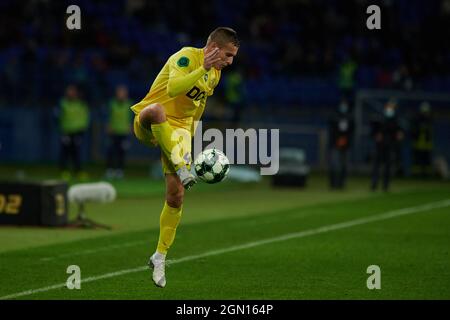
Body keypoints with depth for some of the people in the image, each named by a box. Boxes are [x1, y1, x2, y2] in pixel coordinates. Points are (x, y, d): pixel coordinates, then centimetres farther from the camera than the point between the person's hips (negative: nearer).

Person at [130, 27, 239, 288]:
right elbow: (173, 89, -32)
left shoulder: (215, 75, 12)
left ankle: (160, 258, 10)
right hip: (148, 126, -7)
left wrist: (193, 141, 26)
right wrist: (203, 68, -37)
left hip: (178, 130, 7)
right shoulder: (187, 57, -13)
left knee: (176, 196, -3)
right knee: (156, 110, -44)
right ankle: (181, 168, -49)